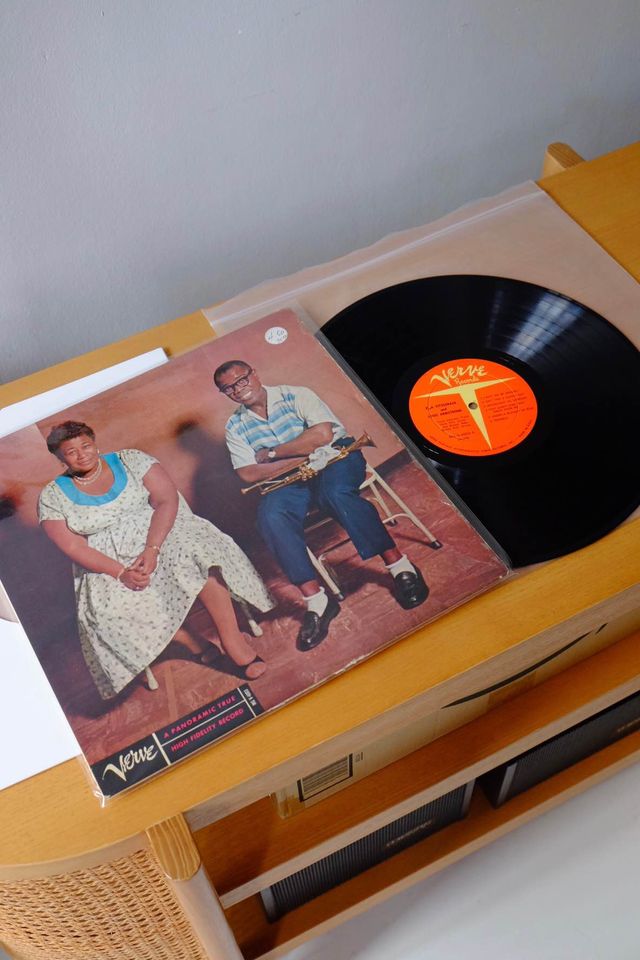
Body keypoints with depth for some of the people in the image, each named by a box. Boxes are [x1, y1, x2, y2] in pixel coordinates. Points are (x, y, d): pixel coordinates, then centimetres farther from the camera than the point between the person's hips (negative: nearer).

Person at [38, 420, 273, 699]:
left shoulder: (131, 461, 3)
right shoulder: (52, 497, 3)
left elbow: (167, 499, -7)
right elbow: (74, 547, -6)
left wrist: (152, 550, -22)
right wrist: (120, 572, -22)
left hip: (160, 534, 0)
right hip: (108, 564, 0)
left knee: (193, 551, -32)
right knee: (108, 609, -31)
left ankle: (232, 639, -27)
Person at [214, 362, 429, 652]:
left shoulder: (295, 396, -2)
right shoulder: (235, 427, 8)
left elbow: (322, 434, -16)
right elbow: (248, 474, -5)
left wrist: (271, 453, -10)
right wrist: (296, 460, -17)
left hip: (336, 456, -3)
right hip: (288, 480, 3)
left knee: (334, 489, -38)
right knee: (270, 514, -30)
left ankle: (399, 566, -31)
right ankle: (315, 600, -32)